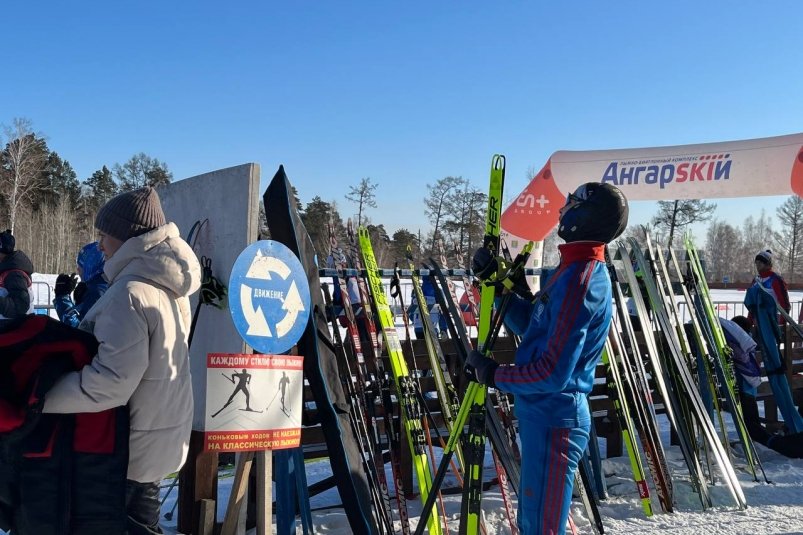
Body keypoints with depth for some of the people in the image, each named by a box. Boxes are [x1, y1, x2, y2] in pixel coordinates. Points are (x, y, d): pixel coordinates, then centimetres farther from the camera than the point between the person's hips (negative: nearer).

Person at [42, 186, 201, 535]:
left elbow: (111, 380, -29)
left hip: (127, 443, -9)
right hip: (160, 435, 9)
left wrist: (38, 398, -21)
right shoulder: (168, 286, 6)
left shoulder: (130, 292, -24)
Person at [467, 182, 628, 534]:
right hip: (545, 413, 11)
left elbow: (552, 373, -26)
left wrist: (493, 375, -13)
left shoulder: (579, 280, -23)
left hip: (553, 418, -11)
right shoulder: (575, 269, 11)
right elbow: (531, 325, 17)